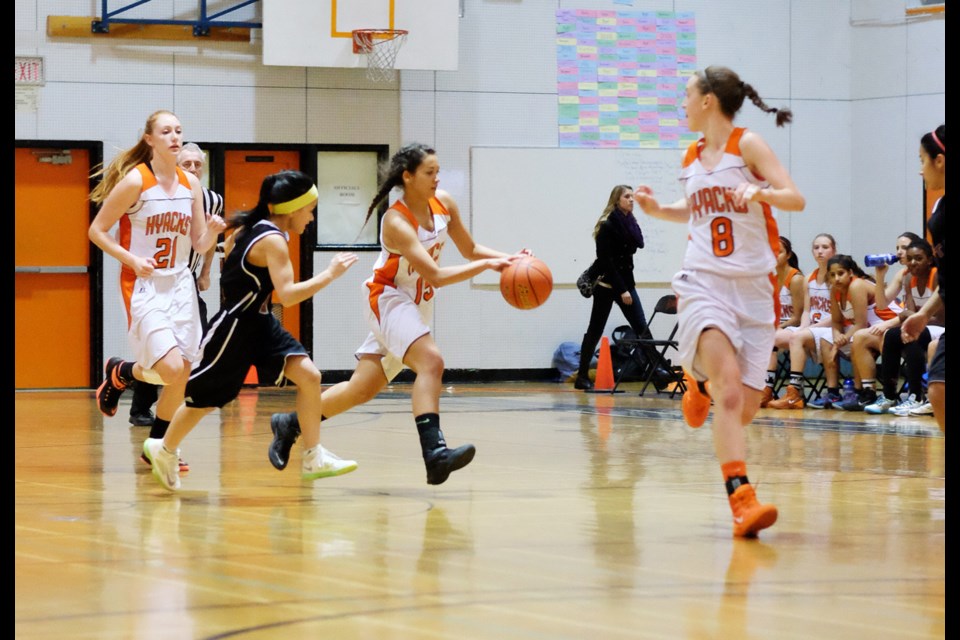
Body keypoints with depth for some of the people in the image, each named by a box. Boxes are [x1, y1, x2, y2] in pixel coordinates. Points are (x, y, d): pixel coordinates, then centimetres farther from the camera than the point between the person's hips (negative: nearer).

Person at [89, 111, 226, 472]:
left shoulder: (190, 184, 6)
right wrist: (132, 260, -18)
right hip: (144, 286, -6)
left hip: (180, 284, 6)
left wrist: (212, 231, -12)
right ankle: (119, 374, 12)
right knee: (171, 368, -19)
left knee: (182, 375, 4)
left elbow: (200, 245, 10)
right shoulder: (135, 180, -11)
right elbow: (97, 230, -7)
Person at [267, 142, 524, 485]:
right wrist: (487, 265, -35)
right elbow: (436, 275, -30)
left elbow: (469, 249, 8)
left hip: (416, 304, 8)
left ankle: (291, 424, 26)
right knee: (430, 361, -30)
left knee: (363, 388, 11)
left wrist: (507, 259, -8)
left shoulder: (444, 204, -4)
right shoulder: (396, 222, -25)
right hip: (388, 299, -8)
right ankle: (434, 452, -39)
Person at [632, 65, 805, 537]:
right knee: (730, 385, -24)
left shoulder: (747, 145, -3)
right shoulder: (692, 159, 11)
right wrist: (656, 210, 12)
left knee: (743, 410, 3)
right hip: (704, 282, 1)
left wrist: (759, 193, -30)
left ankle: (702, 385, 38)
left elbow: (795, 199, -11)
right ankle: (742, 501, -30)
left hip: (754, 288, -1)